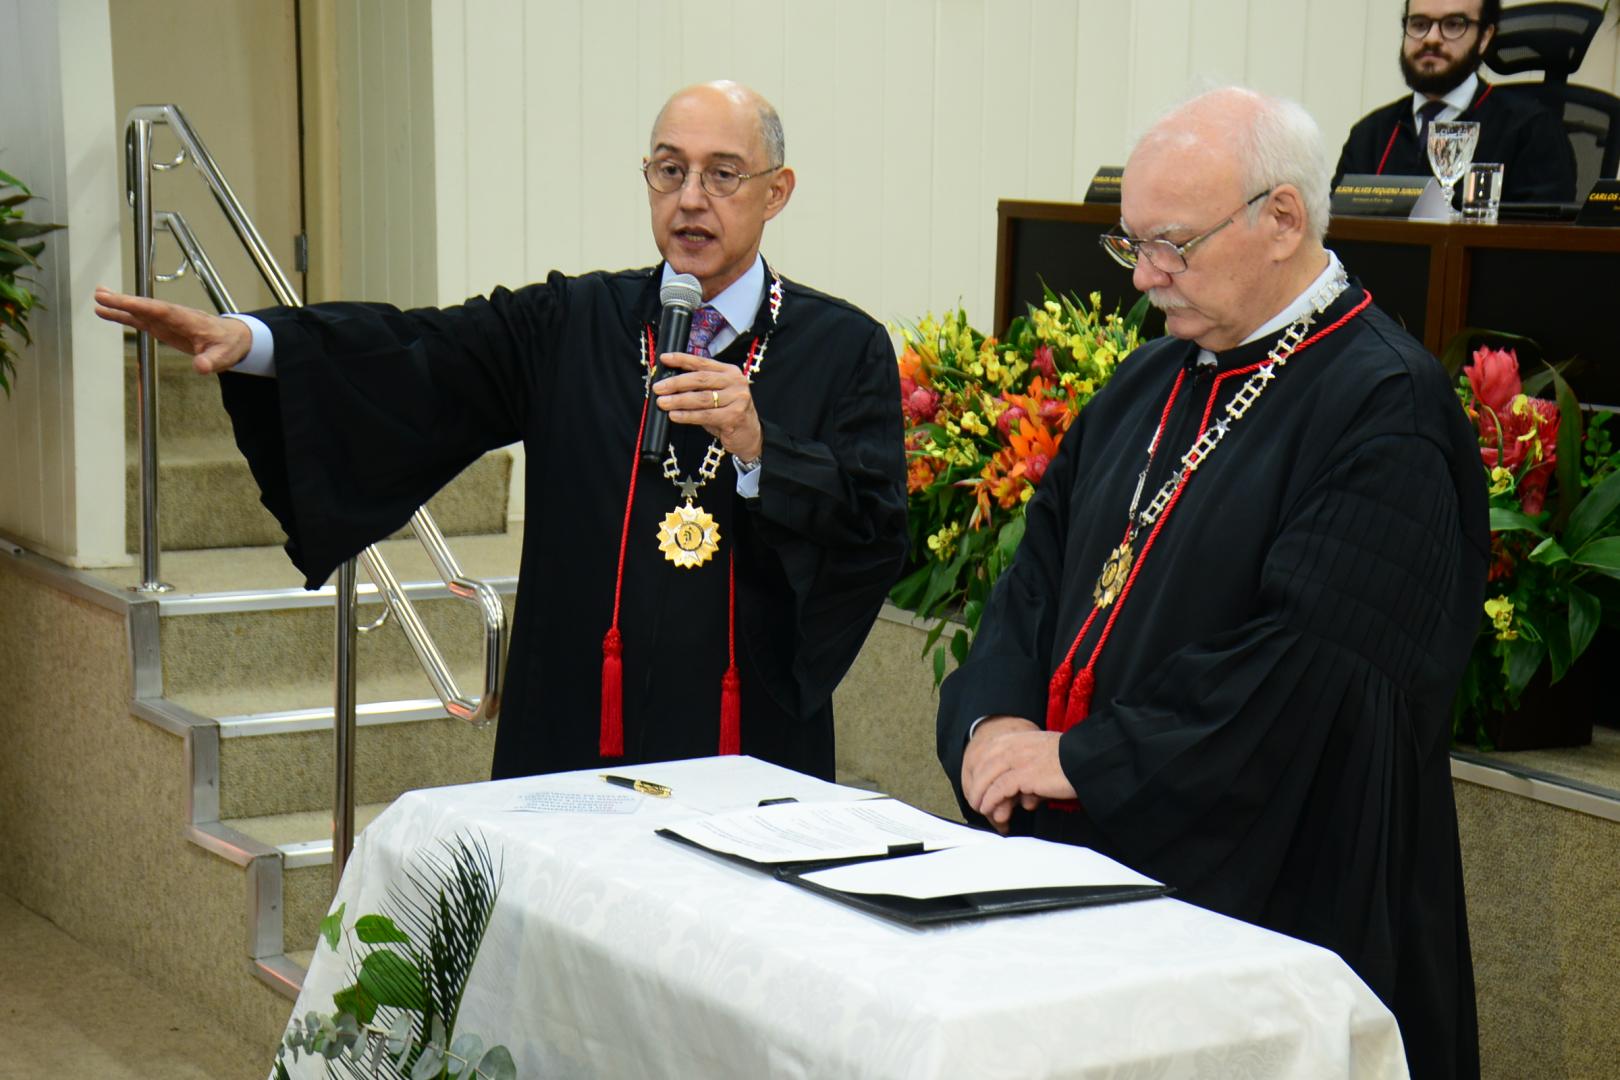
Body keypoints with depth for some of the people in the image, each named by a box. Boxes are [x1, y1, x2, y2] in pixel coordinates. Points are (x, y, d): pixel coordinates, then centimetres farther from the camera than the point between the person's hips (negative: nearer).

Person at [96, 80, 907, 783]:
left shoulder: (845, 350, 3)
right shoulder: (572, 324, 8)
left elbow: (879, 533, -5)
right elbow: (411, 354, -5)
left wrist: (759, 448, -20)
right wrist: (248, 338, -20)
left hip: (757, 749, -1)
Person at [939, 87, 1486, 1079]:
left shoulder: (1387, 406, -15)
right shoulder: (1151, 383, 12)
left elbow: (1307, 658, -22)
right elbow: (1044, 568, 13)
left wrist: (1083, 758, -19)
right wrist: (994, 718, -6)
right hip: (1082, 860, 7)